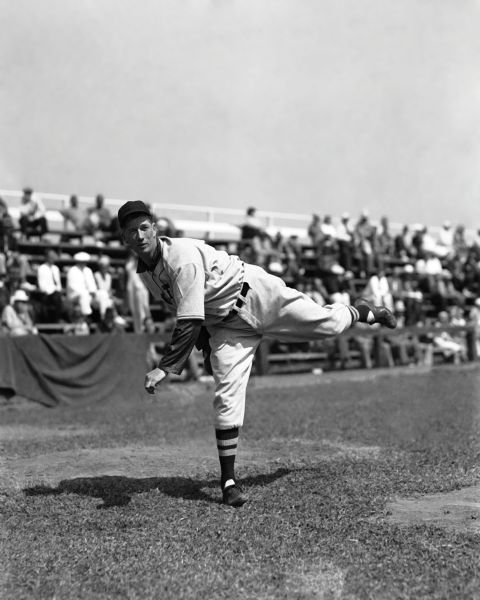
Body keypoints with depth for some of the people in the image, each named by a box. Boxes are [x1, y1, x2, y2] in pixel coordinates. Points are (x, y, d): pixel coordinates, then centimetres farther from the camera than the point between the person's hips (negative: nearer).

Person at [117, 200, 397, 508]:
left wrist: (163, 369, -35)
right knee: (227, 396, -7)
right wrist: (206, 347, 12)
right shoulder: (145, 272, -3)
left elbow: (190, 323, -33)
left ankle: (362, 312, 40)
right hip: (224, 325, 6)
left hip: (256, 296, -6)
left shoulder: (182, 256, -30)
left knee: (330, 324, 3)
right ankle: (229, 481, -1)